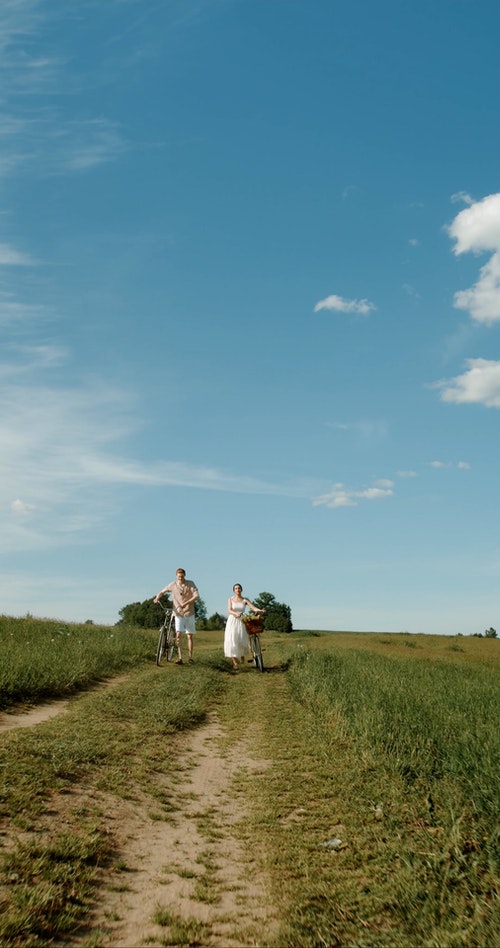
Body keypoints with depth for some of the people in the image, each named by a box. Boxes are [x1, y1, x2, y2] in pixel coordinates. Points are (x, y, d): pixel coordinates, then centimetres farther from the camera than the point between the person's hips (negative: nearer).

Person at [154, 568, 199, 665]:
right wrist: (157, 598, -13)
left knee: (190, 636, 4)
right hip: (178, 614, 0)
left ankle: (190, 658, 14)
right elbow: (162, 592, 9)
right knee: (178, 635, -13)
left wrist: (186, 603, -29)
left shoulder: (190, 584, -6)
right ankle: (179, 658, -13)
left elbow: (196, 596, -16)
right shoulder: (173, 585, -2)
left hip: (189, 613, 0)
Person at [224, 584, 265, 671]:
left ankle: (242, 655, 26)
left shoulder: (245, 600, 4)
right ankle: (235, 663, -7)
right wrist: (235, 613, -31)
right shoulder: (230, 599, 5)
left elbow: (253, 608, -9)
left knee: (243, 641, -8)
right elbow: (229, 610, -9)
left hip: (241, 622, 0)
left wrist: (261, 610, -30)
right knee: (232, 641, -13)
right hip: (232, 622, 0)